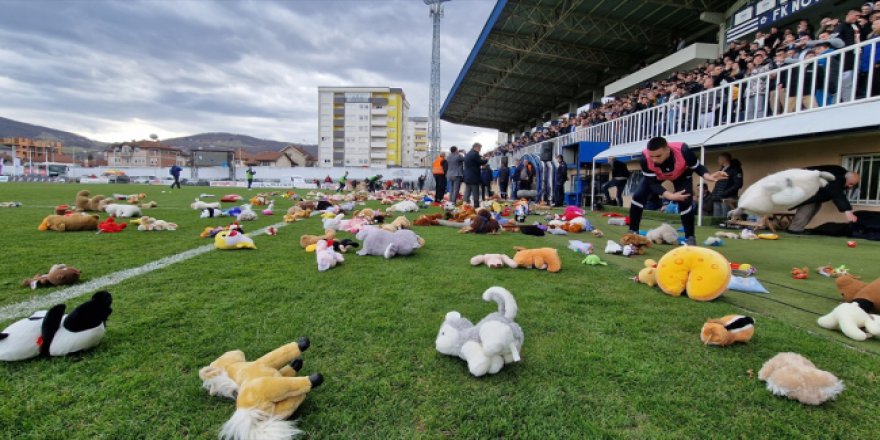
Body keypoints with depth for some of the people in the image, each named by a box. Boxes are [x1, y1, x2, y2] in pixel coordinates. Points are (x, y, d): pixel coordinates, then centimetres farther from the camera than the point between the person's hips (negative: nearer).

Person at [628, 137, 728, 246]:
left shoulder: (683, 151, -41)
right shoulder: (645, 157, -41)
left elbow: (697, 167, -22)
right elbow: (652, 182, -33)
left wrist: (707, 176, -44)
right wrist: (669, 196, -45)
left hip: (681, 175, -1)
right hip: (655, 176, 1)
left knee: (685, 202, -16)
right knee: (638, 196, -13)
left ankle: (690, 237, 4)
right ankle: (633, 231, 3)